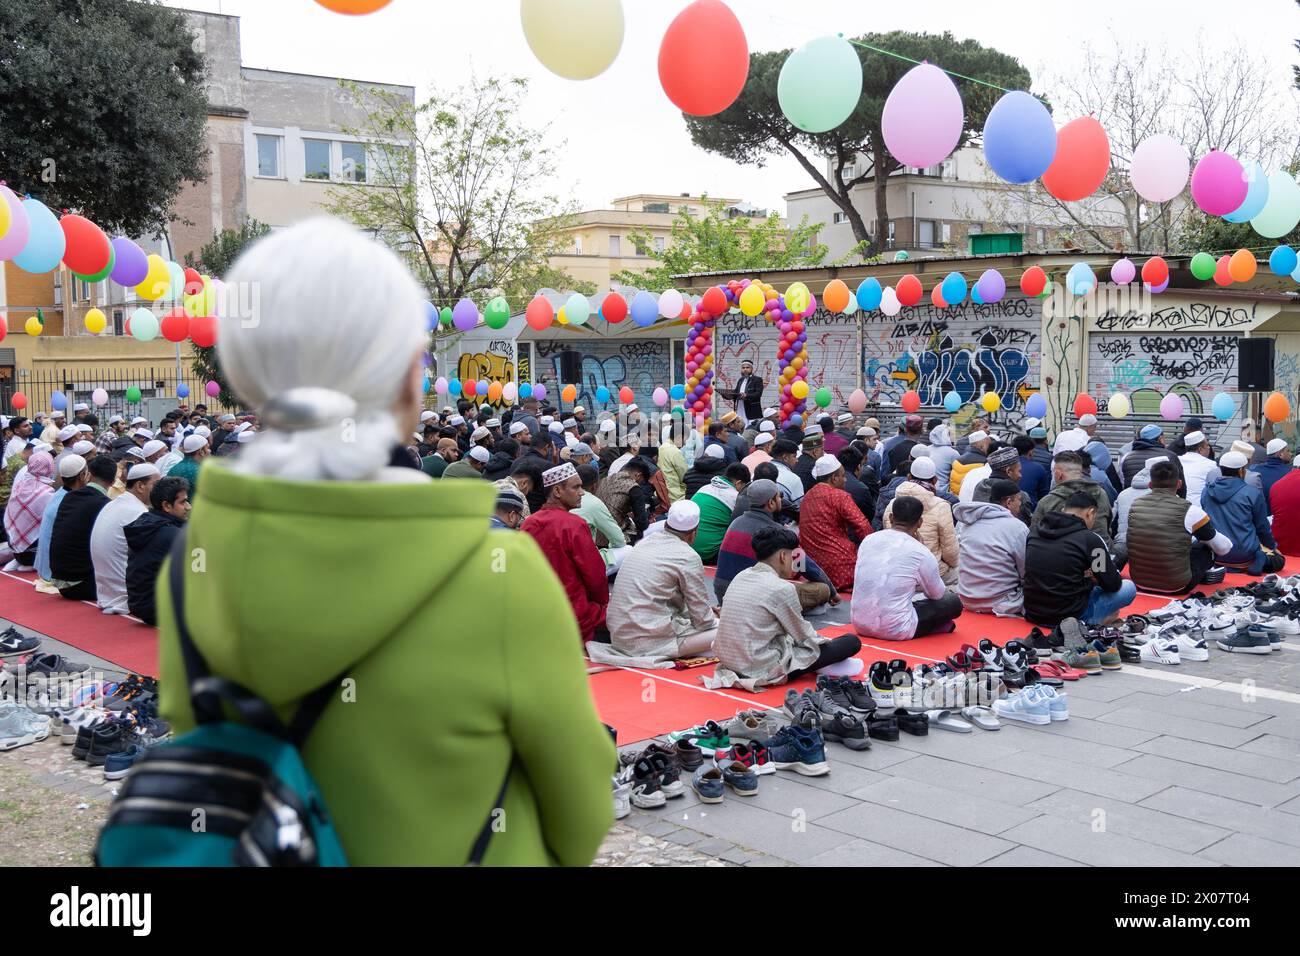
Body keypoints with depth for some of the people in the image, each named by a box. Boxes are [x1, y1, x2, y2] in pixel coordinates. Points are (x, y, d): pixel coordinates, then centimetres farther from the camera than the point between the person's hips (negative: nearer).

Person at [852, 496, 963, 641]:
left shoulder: (868, 540, 3)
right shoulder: (921, 553, -10)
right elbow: (937, 594, 7)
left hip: (860, 624, 5)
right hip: (895, 629, -5)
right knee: (954, 602, 11)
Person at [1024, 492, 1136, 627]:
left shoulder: (1034, 531, 4)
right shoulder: (1090, 539, -12)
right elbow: (1113, 585, -3)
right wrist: (1093, 578, 18)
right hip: (1070, 616, -5)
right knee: (1129, 587, 12)